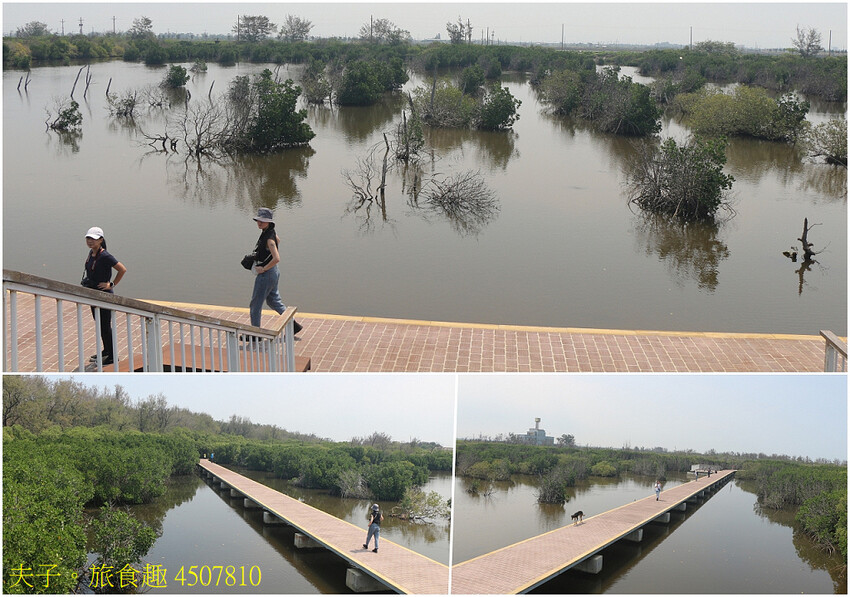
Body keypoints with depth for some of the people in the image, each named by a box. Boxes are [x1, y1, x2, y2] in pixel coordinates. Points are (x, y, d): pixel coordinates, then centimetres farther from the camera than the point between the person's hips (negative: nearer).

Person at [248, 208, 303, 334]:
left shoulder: (269, 239, -24)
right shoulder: (271, 232, 2)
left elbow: (276, 259, -35)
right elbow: (278, 240, 26)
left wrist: (263, 269, -23)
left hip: (266, 274, -10)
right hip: (273, 272, 10)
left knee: (256, 303, 4)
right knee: (273, 301, 21)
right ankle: (293, 324, 22)